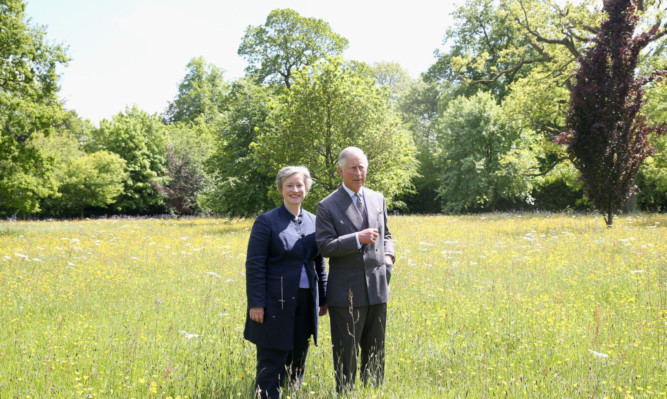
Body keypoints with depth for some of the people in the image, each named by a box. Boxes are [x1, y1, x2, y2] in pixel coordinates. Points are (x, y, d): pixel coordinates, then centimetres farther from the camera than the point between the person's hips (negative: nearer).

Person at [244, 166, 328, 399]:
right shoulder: (266, 221, -5)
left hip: (306, 303, 5)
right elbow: (254, 265, -9)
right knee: (271, 365, 1)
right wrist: (256, 303, -14)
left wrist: (323, 298, 13)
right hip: (277, 303, -5)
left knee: (298, 362, 14)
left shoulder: (313, 221, 9)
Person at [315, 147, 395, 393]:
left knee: (375, 352, 14)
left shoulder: (378, 199, 10)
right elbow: (325, 246, -12)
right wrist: (358, 239, -21)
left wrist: (388, 255, 2)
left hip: (377, 288, 5)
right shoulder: (327, 206, -5)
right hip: (346, 291, -4)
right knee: (346, 353, 3)